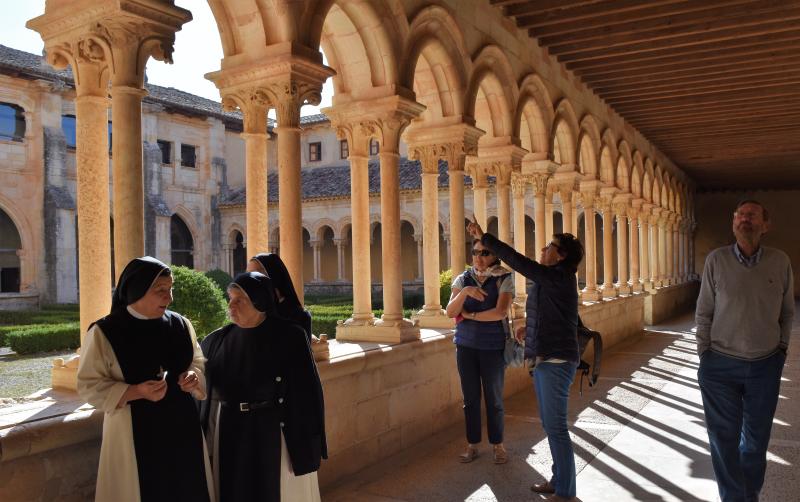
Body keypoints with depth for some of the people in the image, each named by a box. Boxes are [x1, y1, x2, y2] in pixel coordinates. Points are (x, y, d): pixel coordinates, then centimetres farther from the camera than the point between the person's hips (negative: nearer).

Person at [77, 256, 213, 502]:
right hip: (134, 432, -4)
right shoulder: (104, 332, -10)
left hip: (181, 426, 4)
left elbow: (198, 362, 14)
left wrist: (194, 377, -9)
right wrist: (135, 392, -21)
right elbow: (88, 385, -8)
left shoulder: (180, 324, 2)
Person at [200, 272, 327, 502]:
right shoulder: (217, 340, 2)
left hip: (275, 433, -4)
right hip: (230, 434, 4)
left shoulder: (288, 336, -13)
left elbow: (306, 390, -13)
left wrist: (309, 443, -13)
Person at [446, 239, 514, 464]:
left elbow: (500, 312, -18)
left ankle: (497, 444, 22)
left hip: (493, 347, -2)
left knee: (494, 398, 6)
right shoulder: (463, 279, 3)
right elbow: (450, 312, -6)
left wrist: (469, 315, -9)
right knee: (470, 398, 8)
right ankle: (472, 444, 21)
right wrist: (464, 292, -22)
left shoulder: (504, 280, -5)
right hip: (466, 345, 3)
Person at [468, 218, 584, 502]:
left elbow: (516, 260, -20)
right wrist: (530, 329, 11)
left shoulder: (558, 278, -15)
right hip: (546, 360, 10)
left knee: (556, 427, -3)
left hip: (556, 362, -10)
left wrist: (484, 238, -14)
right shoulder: (551, 280, 14)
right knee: (550, 424, 16)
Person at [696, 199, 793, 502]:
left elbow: (786, 312, 9)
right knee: (724, 439, 6)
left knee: (756, 438, 16)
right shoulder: (716, 260, -7)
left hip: (766, 366, 2)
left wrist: (781, 350, 8)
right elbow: (704, 313, -2)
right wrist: (704, 356, -2)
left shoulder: (780, 262, -3)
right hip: (720, 366, -1)